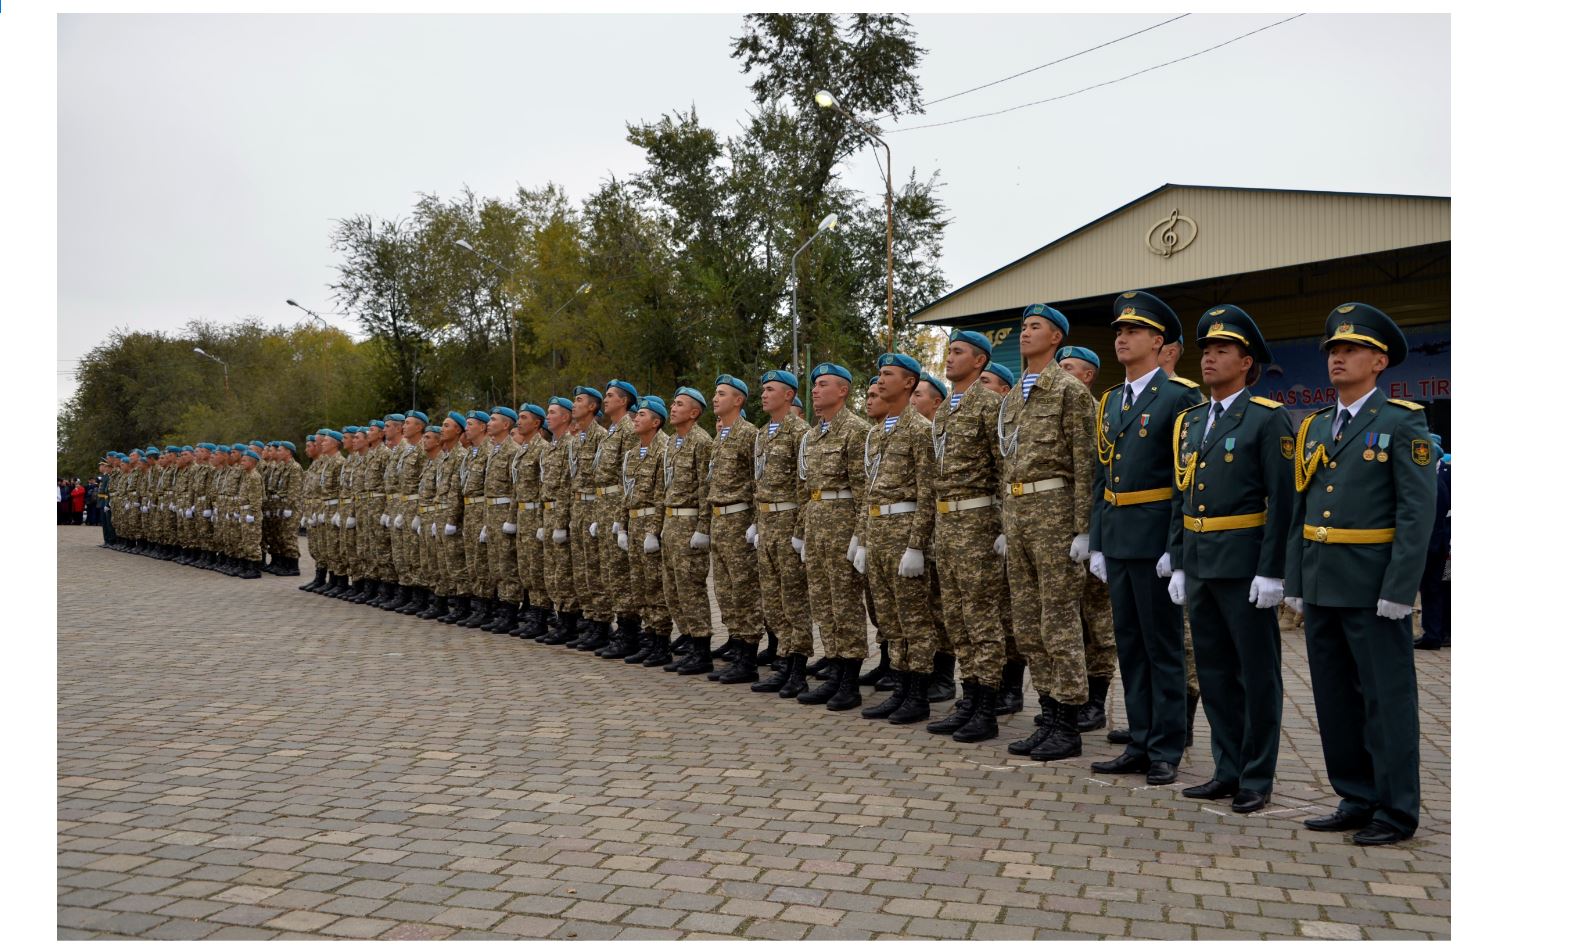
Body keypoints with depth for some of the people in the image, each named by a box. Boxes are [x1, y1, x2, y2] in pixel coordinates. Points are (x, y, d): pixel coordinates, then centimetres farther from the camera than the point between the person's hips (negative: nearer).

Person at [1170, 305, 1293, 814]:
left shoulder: (1268, 418, -8)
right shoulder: (1190, 421, 13)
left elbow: (1282, 499, -12)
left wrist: (1271, 572, -17)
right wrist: (1178, 563, 12)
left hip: (1245, 564, -7)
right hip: (1199, 564, 7)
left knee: (1257, 672, 4)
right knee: (1214, 670, 13)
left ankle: (1257, 780, 14)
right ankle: (1228, 771, 24)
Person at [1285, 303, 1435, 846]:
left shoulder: (1402, 423, -6)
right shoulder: (1315, 428, 13)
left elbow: (1418, 510, -12)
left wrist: (1398, 589, -17)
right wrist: (1295, 581, 10)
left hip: (1373, 588, -7)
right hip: (1321, 587, 7)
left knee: (1386, 700, 2)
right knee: (1335, 699, 13)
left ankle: (1396, 812, 14)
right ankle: (1356, 800, 25)